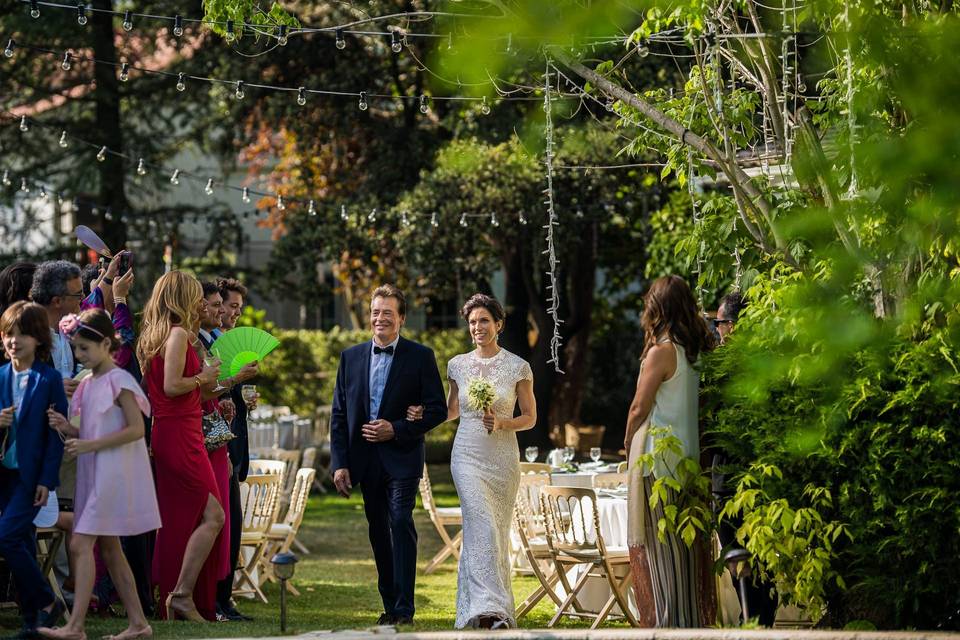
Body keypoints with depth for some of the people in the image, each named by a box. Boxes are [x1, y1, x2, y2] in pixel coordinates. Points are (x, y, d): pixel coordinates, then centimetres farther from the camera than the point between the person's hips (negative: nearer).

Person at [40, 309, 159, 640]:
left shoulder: (119, 381, -11)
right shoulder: (88, 384, 14)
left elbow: (136, 429, -17)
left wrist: (90, 445, -19)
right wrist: (68, 429, -2)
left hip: (113, 473, -9)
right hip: (94, 474, 9)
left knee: (81, 544, -15)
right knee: (109, 549, 10)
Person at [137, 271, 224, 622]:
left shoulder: (153, 336, 16)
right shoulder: (178, 333, -12)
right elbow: (172, 386, -21)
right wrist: (201, 378, -5)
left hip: (164, 435, 10)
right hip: (181, 436, -10)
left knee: (176, 522, 11)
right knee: (212, 515, -9)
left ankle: (170, 601, 12)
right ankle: (183, 594, -13)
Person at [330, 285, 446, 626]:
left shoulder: (420, 357, -1)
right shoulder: (351, 357, 8)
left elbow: (437, 410, -3)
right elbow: (338, 415, 8)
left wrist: (396, 429, -14)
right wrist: (339, 464, 0)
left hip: (402, 458, -4)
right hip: (366, 462, 4)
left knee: (401, 523, -16)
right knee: (378, 532, 8)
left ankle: (404, 607, -16)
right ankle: (389, 604, 16)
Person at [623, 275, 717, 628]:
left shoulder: (661, 352, -15)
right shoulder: (699, 351, 5)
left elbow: (639, 408, -10)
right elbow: (699, 402, 11)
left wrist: (628, 442, 7)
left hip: (658, 453, -7)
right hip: (692, 452, 7)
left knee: (661, 544, -1)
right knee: (687, 541, 12)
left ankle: (669, 621, -1)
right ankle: (695, 619, 15)